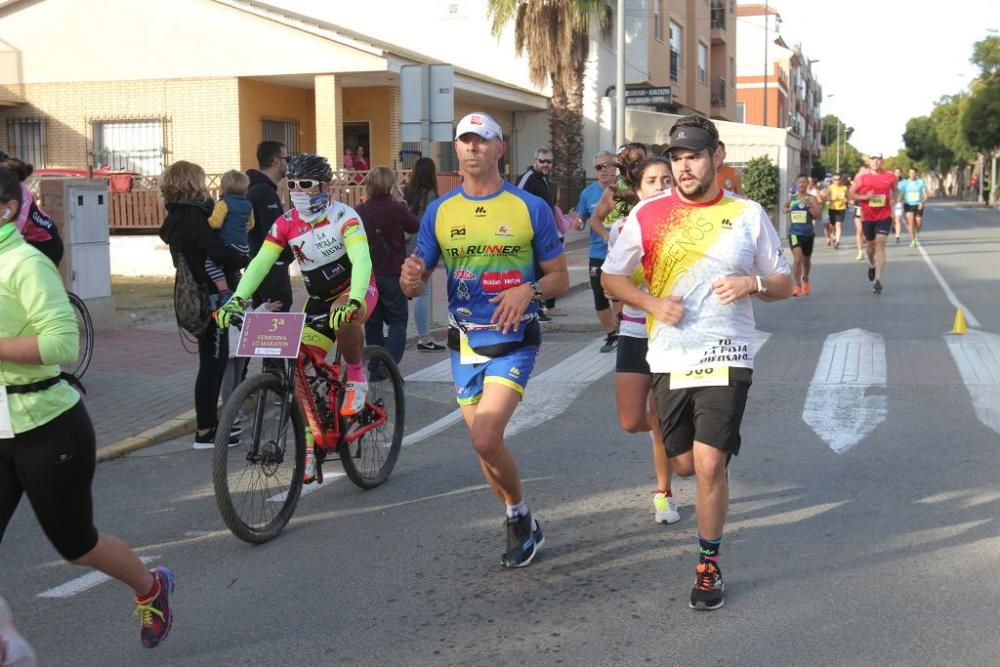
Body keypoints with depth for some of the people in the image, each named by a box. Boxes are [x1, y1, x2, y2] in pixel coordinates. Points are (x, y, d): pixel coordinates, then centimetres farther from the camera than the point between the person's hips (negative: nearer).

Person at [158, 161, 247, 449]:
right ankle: (204, 432, 0)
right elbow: (218, 252, -25)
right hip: (209, 297, -10)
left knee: (217, 359, 17)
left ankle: (211, 422, 26)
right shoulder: (192, 216, -16)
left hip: (199, 296, 10)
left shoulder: (177, 217, 15)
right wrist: (248, 260, -12)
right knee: (212, 361, -4)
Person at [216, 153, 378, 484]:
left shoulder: (344, 217, -20)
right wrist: (237, 299, -31)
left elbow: (362, 261, -34)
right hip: (319, 299, 5)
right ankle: (312, 440, 3)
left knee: (345, 318, -40)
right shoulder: (286, 224, -6)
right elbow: (260, 262, -15)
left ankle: (356, 377, -13)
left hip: (357, 289, -5)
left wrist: (353, 302, -51)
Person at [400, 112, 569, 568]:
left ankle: (520, 516, 9)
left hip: (513, 341, -4)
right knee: (484, 443, 12)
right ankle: (522, 528, 33)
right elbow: (415, 286, 4)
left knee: (486, 440, -18)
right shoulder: (439, 211, 4)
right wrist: (411, 278, -20)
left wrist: (529, 290, -20)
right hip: (464, 342, 4)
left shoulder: (530, 208, -4)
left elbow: (560, 278, 1)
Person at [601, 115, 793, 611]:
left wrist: (753, 283, -12)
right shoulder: (648, 214, 2)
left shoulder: (748, 214, 2)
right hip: (669, 359, 2)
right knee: (684, 464, 10)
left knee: (709, 463, -12)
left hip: (726, 357, -2)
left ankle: (709, 566, 7)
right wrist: (651, 302, -10)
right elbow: (611, 277, 8)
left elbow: (784, 283, 10)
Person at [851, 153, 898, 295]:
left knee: (880, 244, -13)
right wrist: (865, 197, -16)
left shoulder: (889, 176, 0)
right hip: (867, 217, 1)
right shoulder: (862, 177, -3)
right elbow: (851, 193, 0)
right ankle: (872, 265, 51)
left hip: (884, 216, -1)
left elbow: (895, 190, 17)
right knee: (870, 245, 16)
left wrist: (894, 197, -5)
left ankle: (878, 281, -14)